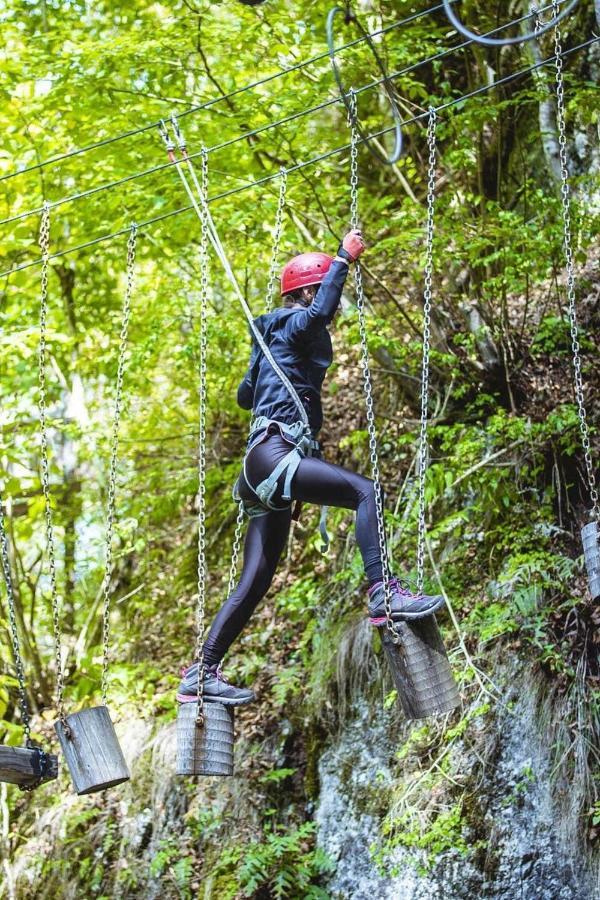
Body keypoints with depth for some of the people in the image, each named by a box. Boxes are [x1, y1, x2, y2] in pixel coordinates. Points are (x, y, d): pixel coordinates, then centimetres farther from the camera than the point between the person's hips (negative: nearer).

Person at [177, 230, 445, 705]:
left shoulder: (273, 337, 26)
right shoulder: (293, 325, 0)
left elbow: (245, 395, 37)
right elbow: (320, 312, -25)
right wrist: (344, 258, -17)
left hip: (267, 467, 10)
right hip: (274, 454, -10)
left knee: (256, 580, 8)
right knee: (365, 490, -24)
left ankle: (201, 674, 11)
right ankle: (383, 592, -35)